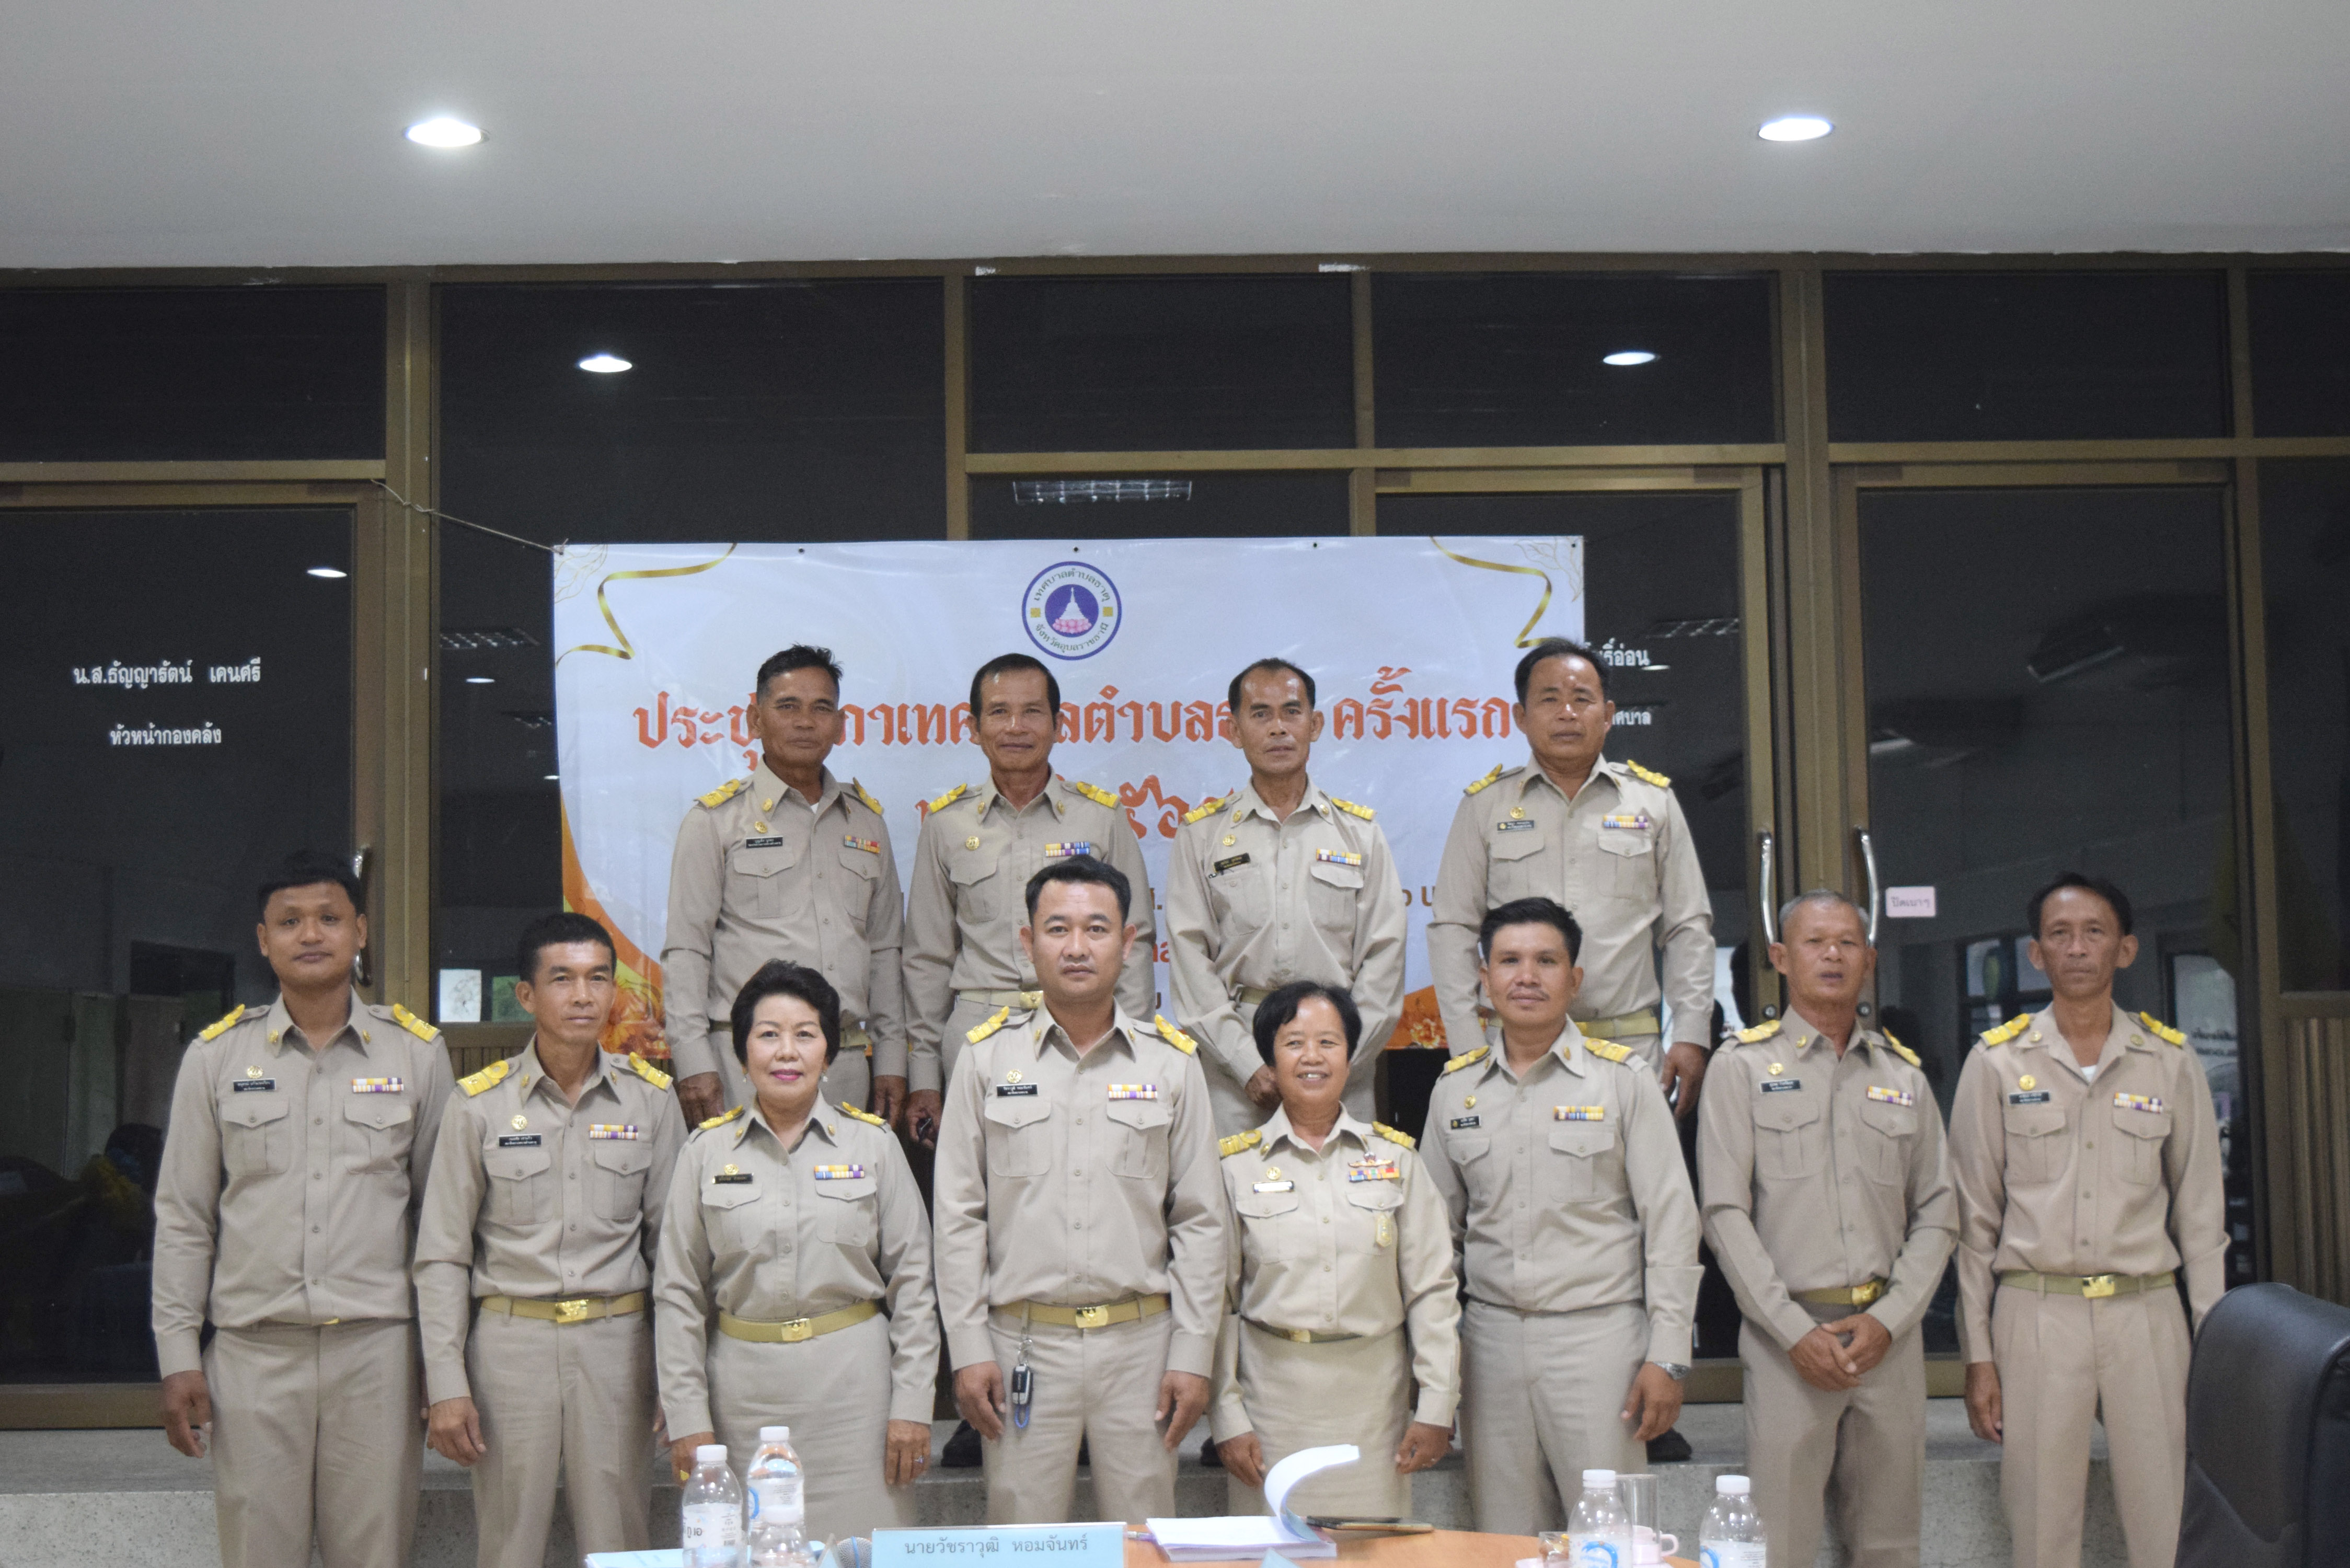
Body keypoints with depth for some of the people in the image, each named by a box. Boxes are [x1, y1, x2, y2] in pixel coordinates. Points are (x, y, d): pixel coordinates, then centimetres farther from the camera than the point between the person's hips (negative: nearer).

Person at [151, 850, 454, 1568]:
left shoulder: (417, 1052, 5)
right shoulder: (216, 1056, 6)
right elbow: (183, 1219, 8)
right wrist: (178, 1355, 2)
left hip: (376, 1348, 0)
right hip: (252, 1353, 1)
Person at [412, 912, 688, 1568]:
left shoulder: (651, 1097, 3)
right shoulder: (479, 1103, -1)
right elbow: (442, 1255, 2)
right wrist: (446, 1385, -3)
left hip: (616, 1342, 1)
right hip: (510, 1342, -1)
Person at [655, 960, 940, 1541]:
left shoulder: (872, 1143, 3)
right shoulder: (707, 1150, 4)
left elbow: (912, 1282, 4)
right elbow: (678, 1293, 6)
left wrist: (913, 1405, 0)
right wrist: (687, 1417, 2)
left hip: (853, 1384, 0)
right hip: (744, 1389, 1)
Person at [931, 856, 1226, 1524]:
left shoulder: (1171, 1062, 6)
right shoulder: (988, 1057, 4)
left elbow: (1200, 1222, 6)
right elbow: (958, 1216, 4)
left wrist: (1193, 1355, 0)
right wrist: (968, 1348, -2)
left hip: (1140, 1343, 1)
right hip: (1025, 1343, 0)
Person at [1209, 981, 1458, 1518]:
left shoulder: (1395, 1157, 7)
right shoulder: (1236, 1164, 4)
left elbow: (1433, 1290, 6)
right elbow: (1217, 1301, 5)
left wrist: (1437, 1408, 0)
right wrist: (1226, 1418, -1)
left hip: (1374, 1398, 1)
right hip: (1273, 1395, -1)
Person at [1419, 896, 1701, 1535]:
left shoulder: (1623, 1080, -1)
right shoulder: (1455, 1088, 9)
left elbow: (1671, 1224, -2)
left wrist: (1667, 1357, -7)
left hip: (1598, 1334, -3)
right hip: (1491, 1336, 3)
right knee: (1505, 1544, 7)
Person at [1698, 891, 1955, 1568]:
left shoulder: (1904, 1074, 14)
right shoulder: (1743, 1065, 3)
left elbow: (1937, 1214, 11)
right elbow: (1726, 1214, -3)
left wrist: (1888, 1321, -3)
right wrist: (1796, 1331, -10)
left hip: (1888, 1335, 3)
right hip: (1788, 1334, -3)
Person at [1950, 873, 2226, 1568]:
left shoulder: (2170, 1060, 7)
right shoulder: (1996, 1062, 3)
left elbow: (2201, 1215, 10)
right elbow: (1975, 1220, 5)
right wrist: (1979, 1354, 1)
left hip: (2148, 1314, 1)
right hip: (2037, 1315, -1)